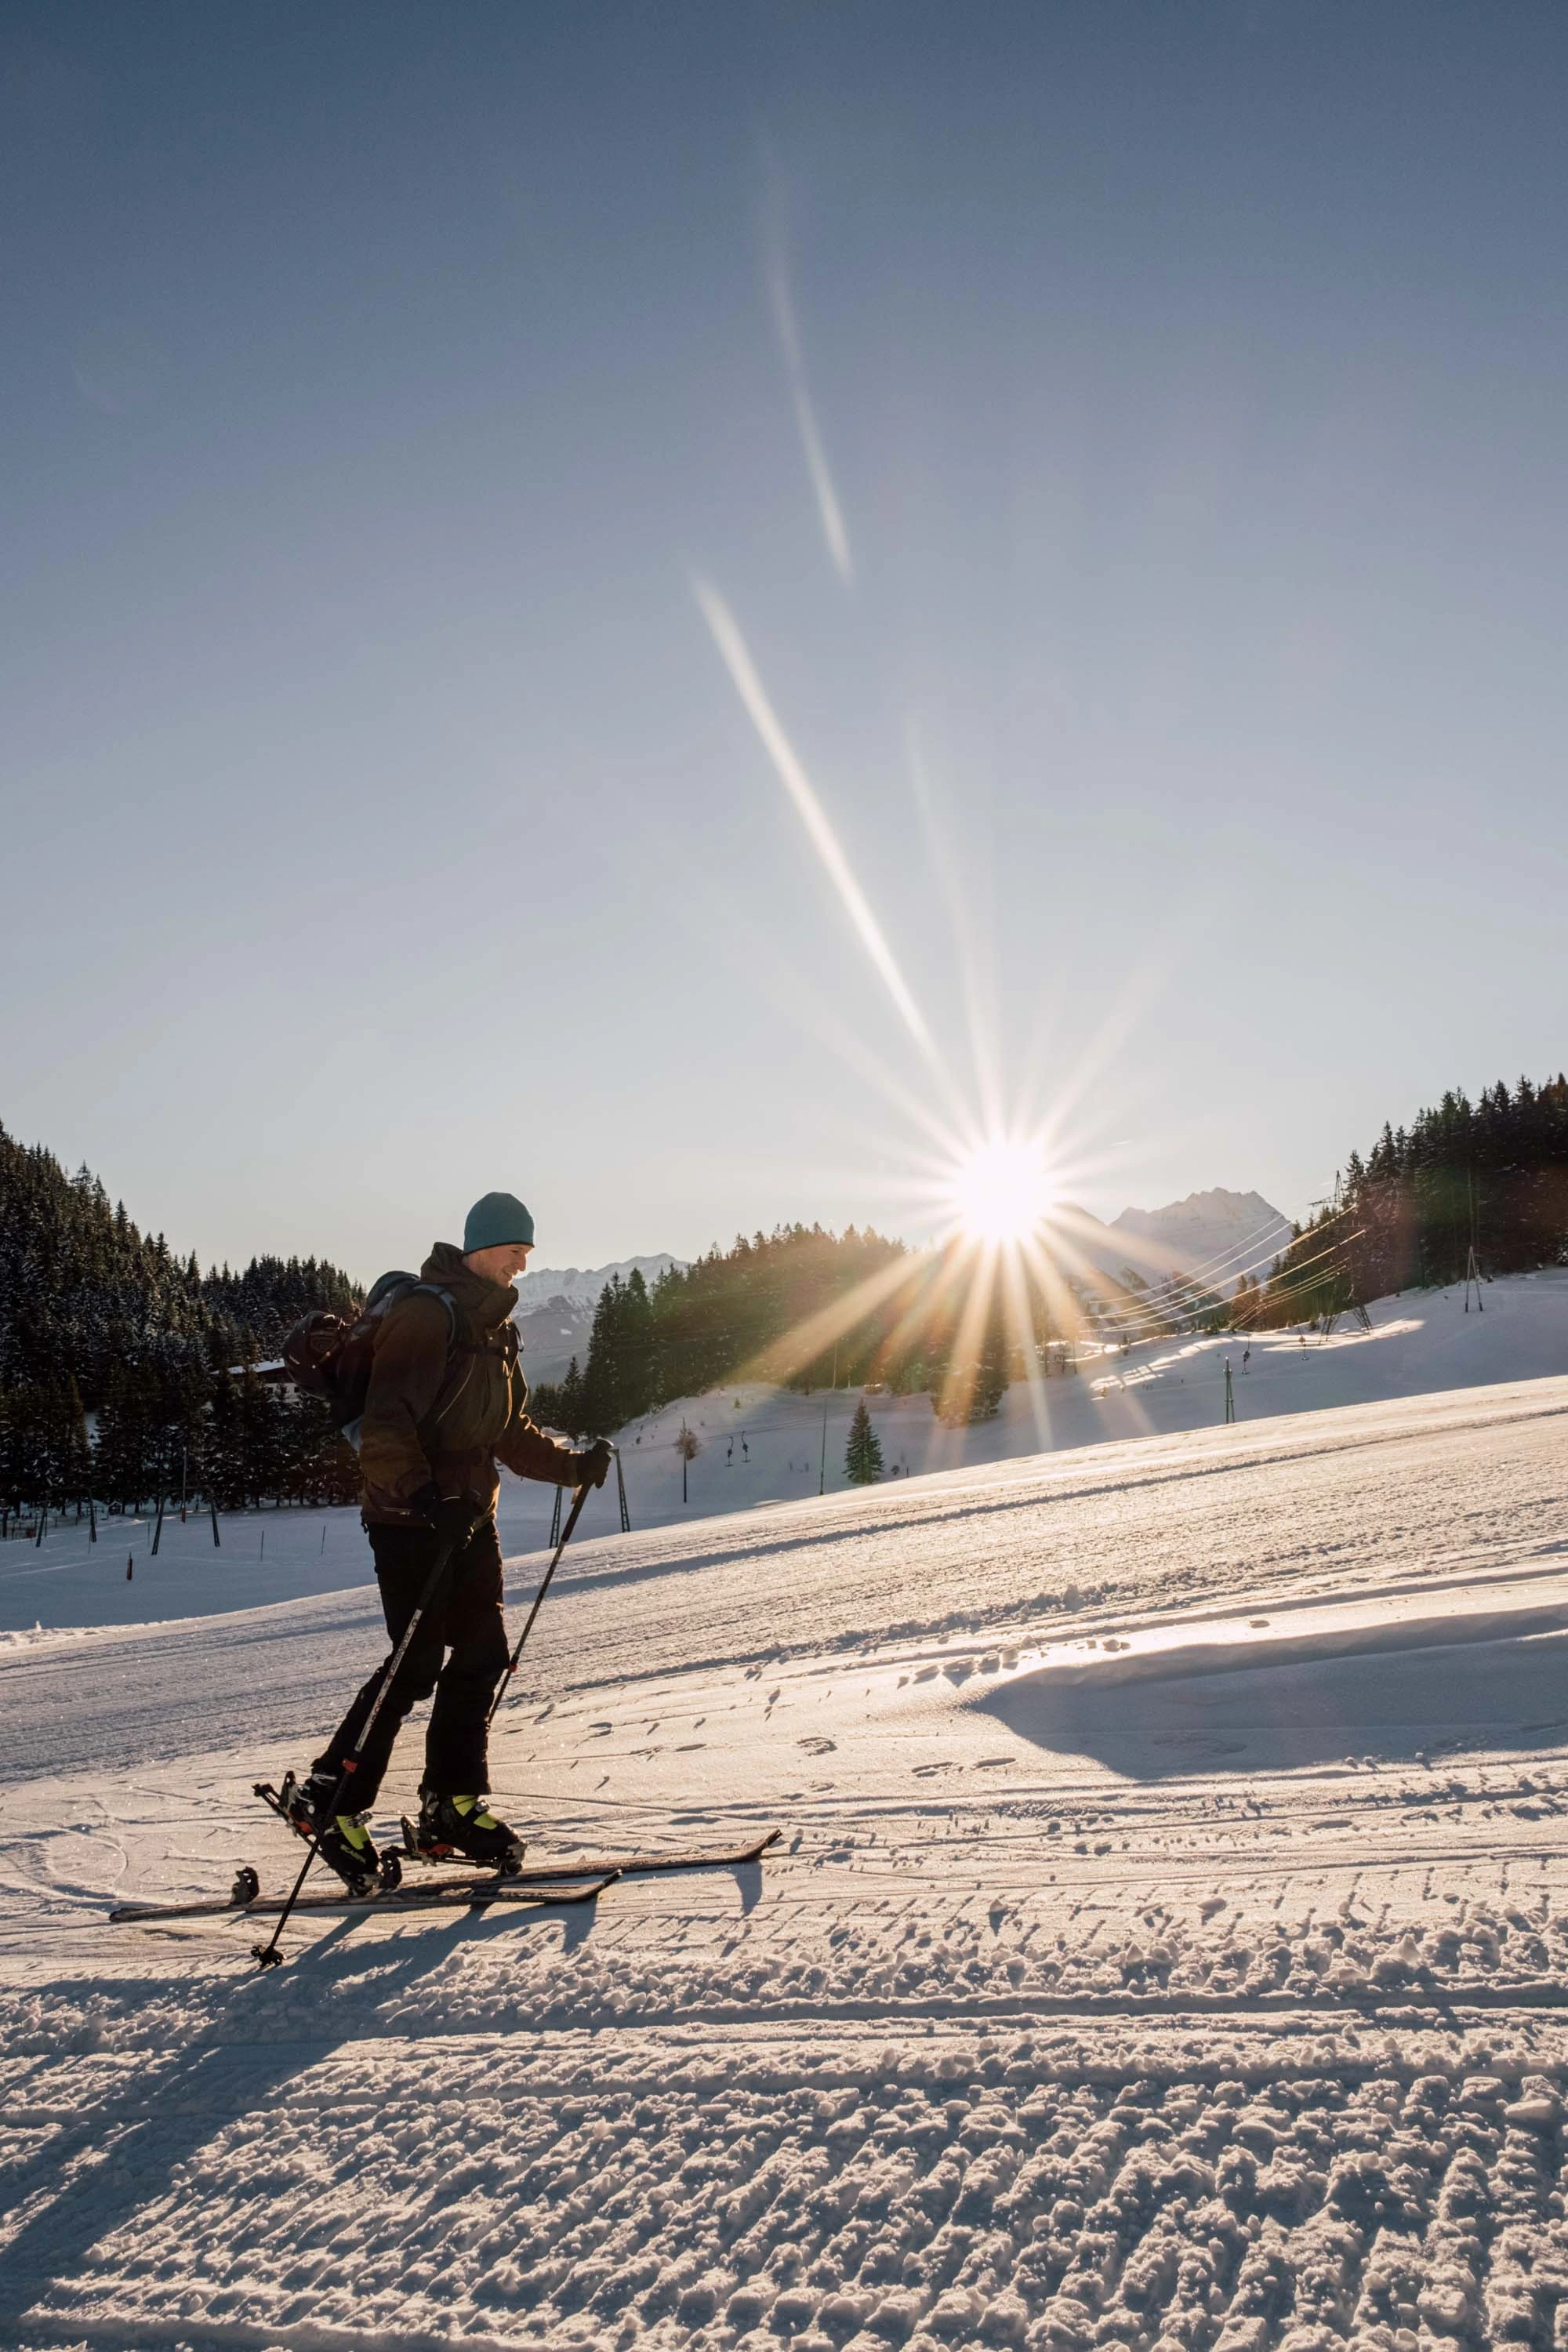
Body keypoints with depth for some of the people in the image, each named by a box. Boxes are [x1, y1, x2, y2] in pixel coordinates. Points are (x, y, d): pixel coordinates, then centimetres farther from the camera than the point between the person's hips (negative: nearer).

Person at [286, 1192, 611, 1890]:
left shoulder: (495, 1325, 16)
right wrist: (415, 1488, -35)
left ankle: (451, 1806, 17)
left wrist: (575, 1466, 17)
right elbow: (386, 1421, -22)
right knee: (417, 1666, -8)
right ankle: (327, 1800, 6)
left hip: (469, 1516, 9)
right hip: (412, 1517, -9)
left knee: (483, 1656, 7)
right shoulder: (427, 1313, -13)